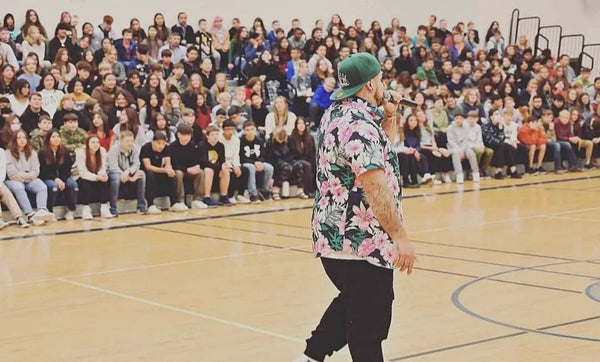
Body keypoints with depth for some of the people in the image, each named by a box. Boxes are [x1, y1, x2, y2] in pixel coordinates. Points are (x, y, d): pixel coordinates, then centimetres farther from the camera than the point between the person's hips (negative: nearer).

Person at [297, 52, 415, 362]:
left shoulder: (337, 114, 11)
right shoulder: (358, 125, -20)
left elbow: (379, 149, 26)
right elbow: (376, 187, -27)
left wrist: (389, 115, 11)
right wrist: (401, 237, -26)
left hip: (338, 237, 10)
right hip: (363, 242, -10)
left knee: (353, 303, 27)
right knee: (369, 324, -1)